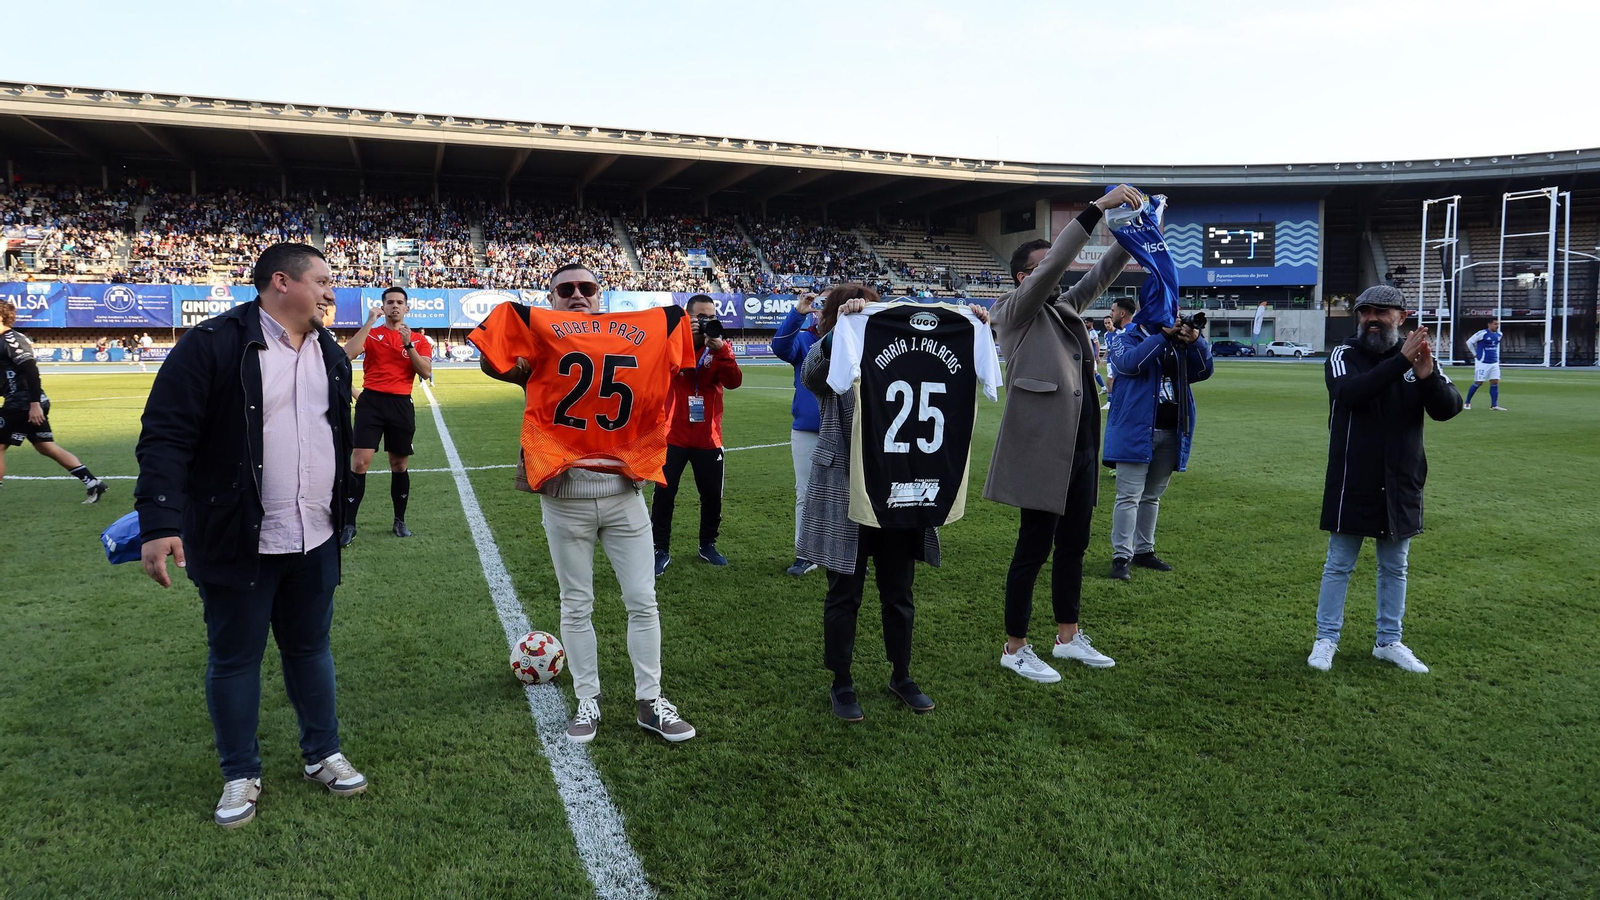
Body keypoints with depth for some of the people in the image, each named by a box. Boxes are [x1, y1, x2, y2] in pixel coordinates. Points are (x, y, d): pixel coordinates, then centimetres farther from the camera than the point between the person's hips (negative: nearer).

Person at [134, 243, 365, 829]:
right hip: (237, 545, -5)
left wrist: (344, 513, 19)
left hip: (315, 542, 5)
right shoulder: (213, 345, -12)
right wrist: (160, 523, -23)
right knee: (234, 659, 9)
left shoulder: (330, 353, 9)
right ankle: (241, 776, 27)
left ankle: (322, 755, 32)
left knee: (311, 647, 17)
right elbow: (165, 436, -15)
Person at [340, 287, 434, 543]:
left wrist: (408, 344, -13)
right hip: (371, 401, -1)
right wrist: (369, 322, -13)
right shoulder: (371, 333, 5)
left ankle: (400, 521, 23)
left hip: (401, 405, 2)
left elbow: (426, 372, -5)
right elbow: (347, 354, -14)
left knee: (400, 465, 9)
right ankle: (348, 525, 0)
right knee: (359, 463, -8)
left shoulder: (418, 340, 9)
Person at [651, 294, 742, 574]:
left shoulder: (721, 347, 2)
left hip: (708, 436, 2)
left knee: (712, 495, 10)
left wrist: (719, 349, -25)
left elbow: (734, 382, -14)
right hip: (674, 435, -2)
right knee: (664, 494, -1)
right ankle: (661, 550, 10)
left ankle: (708, 545, 29)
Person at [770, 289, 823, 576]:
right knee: (805, 495, 7)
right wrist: (797, 313, -30)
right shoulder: (803, 340, 1)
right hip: (806, 431, 1)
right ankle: (805, 555, 17)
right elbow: (780, 347, -17)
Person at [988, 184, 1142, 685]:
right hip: (1043, 446, -8)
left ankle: (1068, 638, 29)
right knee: (1034, 549, -1)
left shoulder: (1064, 307, 17)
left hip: (1082, 446, 8)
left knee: (1073, 546, 15)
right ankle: (1015, 649, 11)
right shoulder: (1016, 310, -5)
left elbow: (1099, 277, 22)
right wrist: (1097, 209, -15)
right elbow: (1055, 264, -16)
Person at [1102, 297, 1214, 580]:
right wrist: (1162, 335, -22)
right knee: (1129, 496, -6)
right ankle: (1121, 556, -4)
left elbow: (1203, 371, 6)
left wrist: (1196, 341, -10)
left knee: (1152, 497, 13)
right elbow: (1130, 363, -21)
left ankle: (1144, 551, 22)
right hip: (1135, 430, -5)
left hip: (1170, 433, 5)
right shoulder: (1125, 337, 0)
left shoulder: (1178, 340, 14)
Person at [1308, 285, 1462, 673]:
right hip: (1352, 484, -3)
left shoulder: (1419, 357, 2)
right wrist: (1401, 362, -34)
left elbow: (1448, 408, -8)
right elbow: (1348, 393, -26)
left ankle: (1388, 641, 26)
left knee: (1395, 567, 14)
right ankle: (1326, 640, 16)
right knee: (1339, 566, 6)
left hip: (1401, 484, 3)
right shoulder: (1344, 355, -6)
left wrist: (1427, 376, -27)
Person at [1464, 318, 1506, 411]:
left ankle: (1494, 405, 2)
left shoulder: (1499, 335, 8)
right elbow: (1469, 342, -7)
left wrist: (1496, 356, 20)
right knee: (1478, 383, -4)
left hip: (1494, 363, 6)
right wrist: (1475, 354, -4)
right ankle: (1467, 402, 10)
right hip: (1482, 362, -6)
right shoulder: (1482, 333, -13)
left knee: (1495, 382, 0)